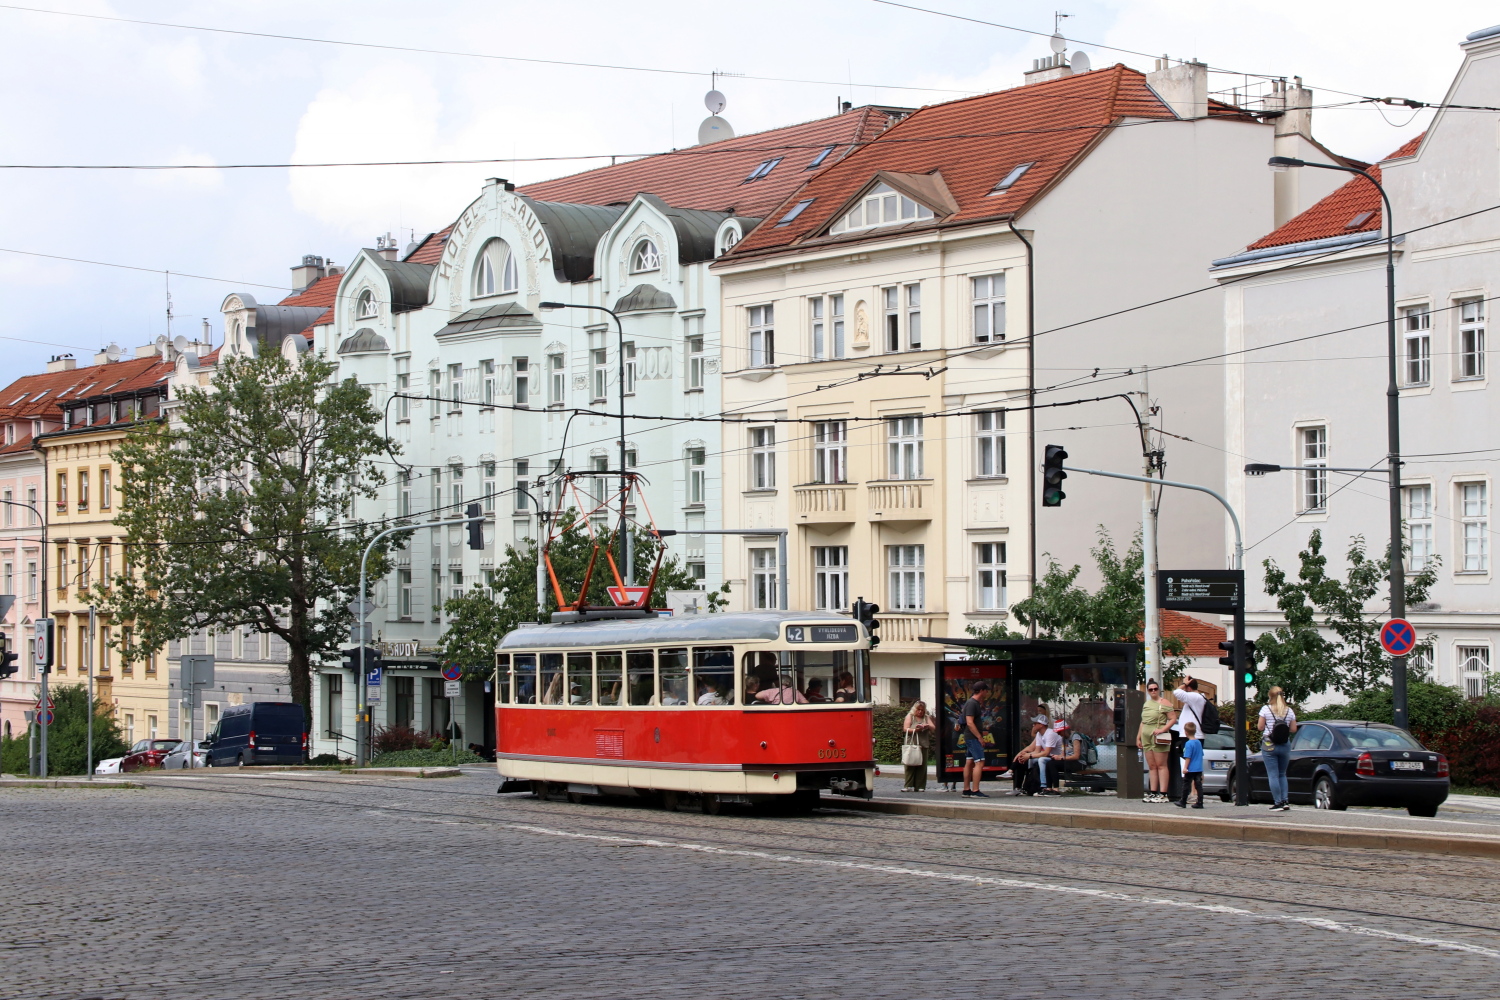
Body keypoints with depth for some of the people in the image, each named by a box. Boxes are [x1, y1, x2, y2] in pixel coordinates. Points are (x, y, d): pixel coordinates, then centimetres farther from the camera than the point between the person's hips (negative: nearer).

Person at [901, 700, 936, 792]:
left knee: (922, 767, -3)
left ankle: (920, 786, -2)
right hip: (911, 744, -2)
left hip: (923, 745, 2)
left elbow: (934, 728, 12)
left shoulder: (927, 718, 19)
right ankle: (909, 786, -8)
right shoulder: (910, 717, 10)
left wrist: (928, 726, -10)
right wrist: (915, 730, -16)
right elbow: (905, 729, 0)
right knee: (910, 766, -7)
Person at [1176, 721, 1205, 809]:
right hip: (1199, 769, 7)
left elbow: (1188, 757, -18)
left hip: (1191, 769, -7)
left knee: (1186, 785, 3)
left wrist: (1185, 767, -16)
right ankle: (1200, 803, 2)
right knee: (1198, 785, 4)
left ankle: (1183, 802, 11)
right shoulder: (1199, 742, 10)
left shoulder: (1188, 743, -14)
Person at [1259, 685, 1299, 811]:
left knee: (1273, 775, -1)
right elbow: (1293, 729, 4)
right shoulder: (1289, 711, 3)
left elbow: (1260, 727, -4)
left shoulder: (1266, 709, -5)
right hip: (1285, 745, 3)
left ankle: (1278, 803, -5)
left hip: (1269, 745, -3)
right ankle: (1285, 801, 7)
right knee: (1282, 774, 15)